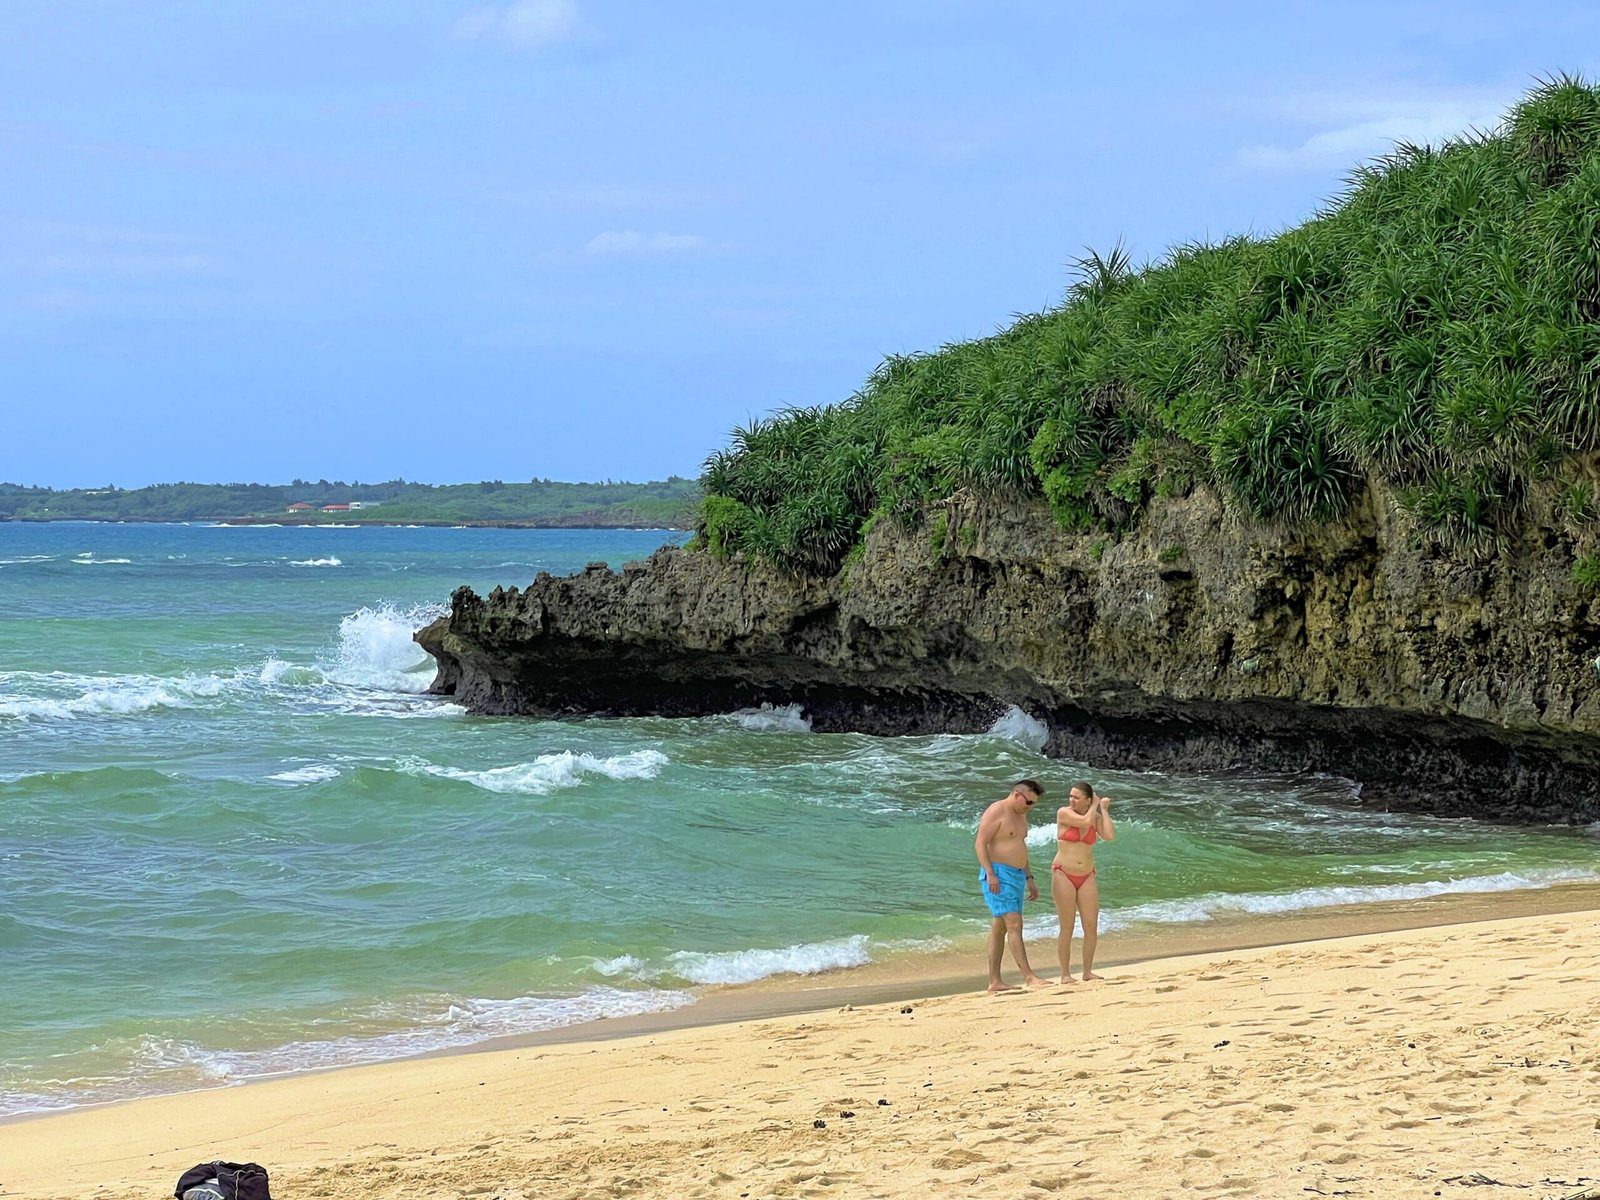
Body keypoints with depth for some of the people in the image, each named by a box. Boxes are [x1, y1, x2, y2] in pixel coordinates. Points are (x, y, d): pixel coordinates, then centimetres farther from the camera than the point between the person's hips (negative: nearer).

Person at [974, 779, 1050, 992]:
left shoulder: (1021, 815, 18)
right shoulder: (996, 812, -11)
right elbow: (981, 843, -16)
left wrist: (1029, 879, 24)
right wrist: (990, 874, -24)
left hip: (1016, 876, 10)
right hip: (998, 875, -9)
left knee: (1000, 927, 9)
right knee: (1014, 924, -16)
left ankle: (994, 981, 9)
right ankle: (1029, 977, -21)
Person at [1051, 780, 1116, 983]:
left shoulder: (1096, 817, 6)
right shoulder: (1063, 813, -6)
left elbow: (1109, 836, -11)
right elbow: (1085, 821, -21)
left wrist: (1103, 810, -2)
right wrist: (1095, 805, -4)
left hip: (1087, 876, 4)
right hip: (1063, 874, -4)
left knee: (1091, 926, -1)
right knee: (1067, 928, -4)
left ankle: (1088, 971, 9)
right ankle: (1065, 974, 2)